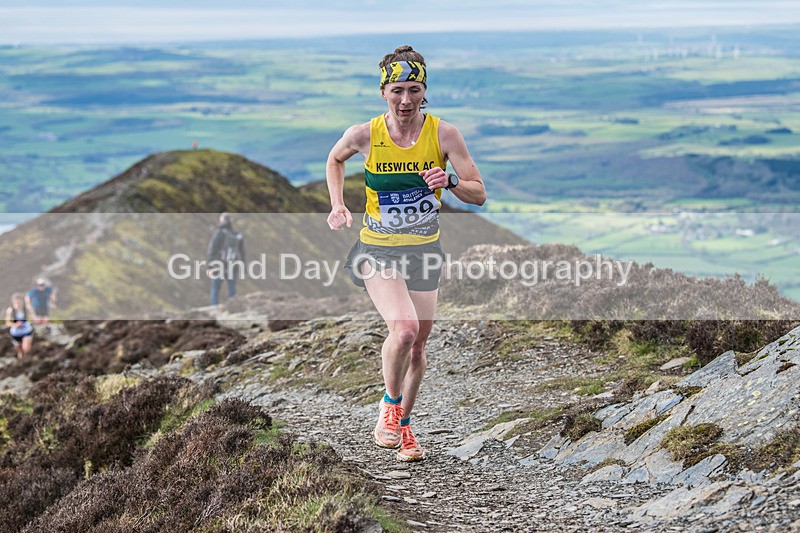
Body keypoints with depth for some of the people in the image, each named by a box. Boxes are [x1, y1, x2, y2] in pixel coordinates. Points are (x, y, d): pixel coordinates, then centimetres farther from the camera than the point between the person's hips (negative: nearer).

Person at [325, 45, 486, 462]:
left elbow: (479, 195, -9)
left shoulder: (443, 134, -11)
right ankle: (390, 405, 0)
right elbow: (334, 160, 12)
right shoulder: (364, 135, -11)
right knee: (403, 328, -26)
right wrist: (337, 206, 0)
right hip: (378, 249, -2)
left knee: (418, 345, 10)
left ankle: (403, 424, 34)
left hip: (424, 250, 2)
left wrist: (450, 181, -29)